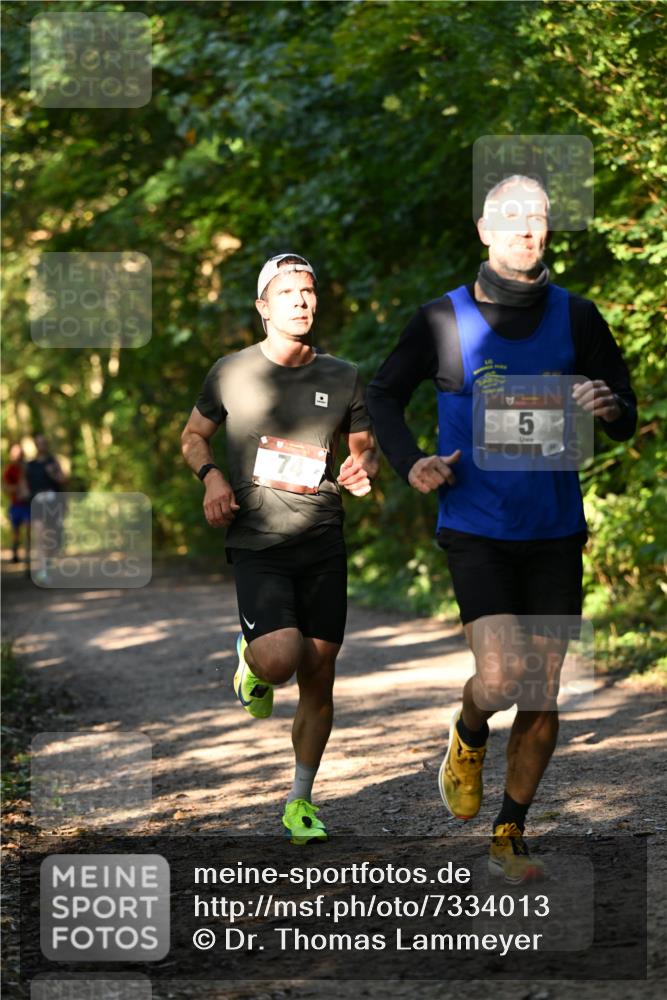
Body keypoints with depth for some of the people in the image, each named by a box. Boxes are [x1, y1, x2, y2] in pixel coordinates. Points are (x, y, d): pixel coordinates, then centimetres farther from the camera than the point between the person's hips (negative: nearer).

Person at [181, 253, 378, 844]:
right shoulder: (232, 373, 1)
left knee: (318, 678, 4)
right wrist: (212, 476, -5)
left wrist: (363, 472, -6)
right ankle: (252, 662, 15)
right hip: (257, 545, -2)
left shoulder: (342, 378, 6)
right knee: (280, 659, -24)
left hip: (324, 545, 3)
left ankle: (300, 803, 20)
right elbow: (194, 435, 16)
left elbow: (365, 448, 18)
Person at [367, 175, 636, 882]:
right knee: (499, 678, -15)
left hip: (555, 533, 2)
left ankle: (510, 834, 21)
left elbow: (627, 422, 6)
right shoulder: (444, 319, -3)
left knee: (541, 693, 5)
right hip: (477, 533, -2)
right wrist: (409, 462, -6)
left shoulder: (576, 317, 2)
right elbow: (383, 395, 11)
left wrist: (608, 408, -17)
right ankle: (468, 739, 21)